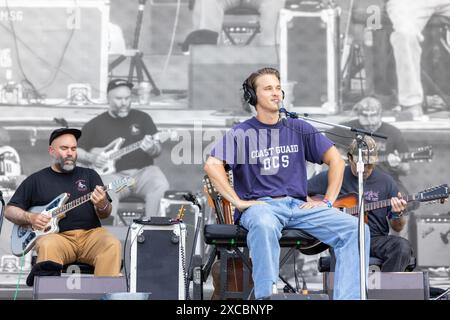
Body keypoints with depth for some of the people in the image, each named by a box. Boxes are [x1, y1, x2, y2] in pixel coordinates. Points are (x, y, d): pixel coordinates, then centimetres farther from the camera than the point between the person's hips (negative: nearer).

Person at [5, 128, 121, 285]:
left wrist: (102, 206, -14)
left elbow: (105, 215, 12)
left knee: (112, 245, -31)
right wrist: (30, 218, -4)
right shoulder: (36, 180, 16)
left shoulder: (89, 175, 18)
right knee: (47, 246, -36)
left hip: (90, 233, 1)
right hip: (56, 235, -1)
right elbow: (10, 210, 17)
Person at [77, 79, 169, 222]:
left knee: (161, 186, -30)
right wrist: (91, 158, -7)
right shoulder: (95, 124, 10)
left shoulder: (142, 118, 12)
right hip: (113, 174, -1)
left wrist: (151, 149, -17)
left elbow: (158, 150, 8)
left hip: (142, 171, 1)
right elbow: (76, 151, 14)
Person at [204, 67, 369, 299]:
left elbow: (335, 160, 15)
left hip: (299, 206, 4)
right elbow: (212, 165, -9)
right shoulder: (242, 133, 5)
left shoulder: (298, 129, 16)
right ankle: (264, 298, -39)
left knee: (354, 229, -19)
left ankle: (348, 297, -23)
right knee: (264, 226, -42)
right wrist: (238, 202, -16)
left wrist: (328, 202, 3)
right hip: (260, 206, -4)